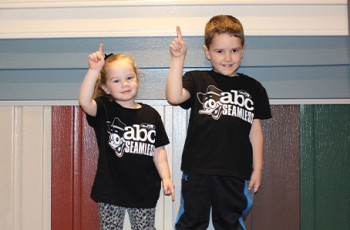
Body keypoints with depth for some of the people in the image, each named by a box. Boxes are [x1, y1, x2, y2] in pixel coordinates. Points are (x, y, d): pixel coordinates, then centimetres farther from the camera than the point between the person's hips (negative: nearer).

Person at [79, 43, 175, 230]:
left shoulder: (150, 115, 2)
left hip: (144, 192, 2)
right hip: (111, 192, -2)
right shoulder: (104, 110, -5)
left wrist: (166, 178, -3)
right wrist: (93, 70, -35)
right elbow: (84, 102, -26)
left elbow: (158, 150, 6)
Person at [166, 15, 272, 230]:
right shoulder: (197, 80, 1)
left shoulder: (253, 88, 7)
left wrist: (257, 168, 8)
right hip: (197, 171, -1)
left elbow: (255, 130, 9)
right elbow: (174, 97, -19)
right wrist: (178, 58, -22)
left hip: (236, 173, 2)